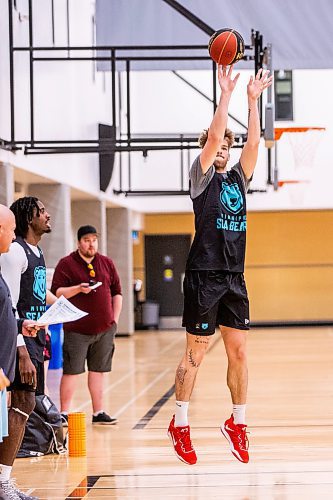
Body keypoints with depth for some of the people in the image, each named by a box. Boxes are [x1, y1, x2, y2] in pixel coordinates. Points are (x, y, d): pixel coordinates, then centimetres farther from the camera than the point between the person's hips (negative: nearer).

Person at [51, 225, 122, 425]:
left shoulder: (107, 263, 12)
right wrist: (78, 288, -20)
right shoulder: (66, 264, -1)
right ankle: (64, 413, 3)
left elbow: (117, 292, 16)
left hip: (104, 328, 4)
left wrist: (115, 319, 10)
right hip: (76, 329, -4)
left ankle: (99, 412, 15)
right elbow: (56, 293, -6)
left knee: (98, 370, 9)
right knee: (71, 371, -3)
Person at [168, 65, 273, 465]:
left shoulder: (238, 178, 15)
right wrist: (226, 94, -12)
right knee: (195, 353, -2)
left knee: (239, 352, 5)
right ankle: (179, 425, 7)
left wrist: (253, 100, -2)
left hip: (234, 278, 5)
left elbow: (253, 142, 3)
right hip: (204, 275, -5)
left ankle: (237, 423, 15)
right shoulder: (202, 178, 0)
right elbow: (213, 136, -14)